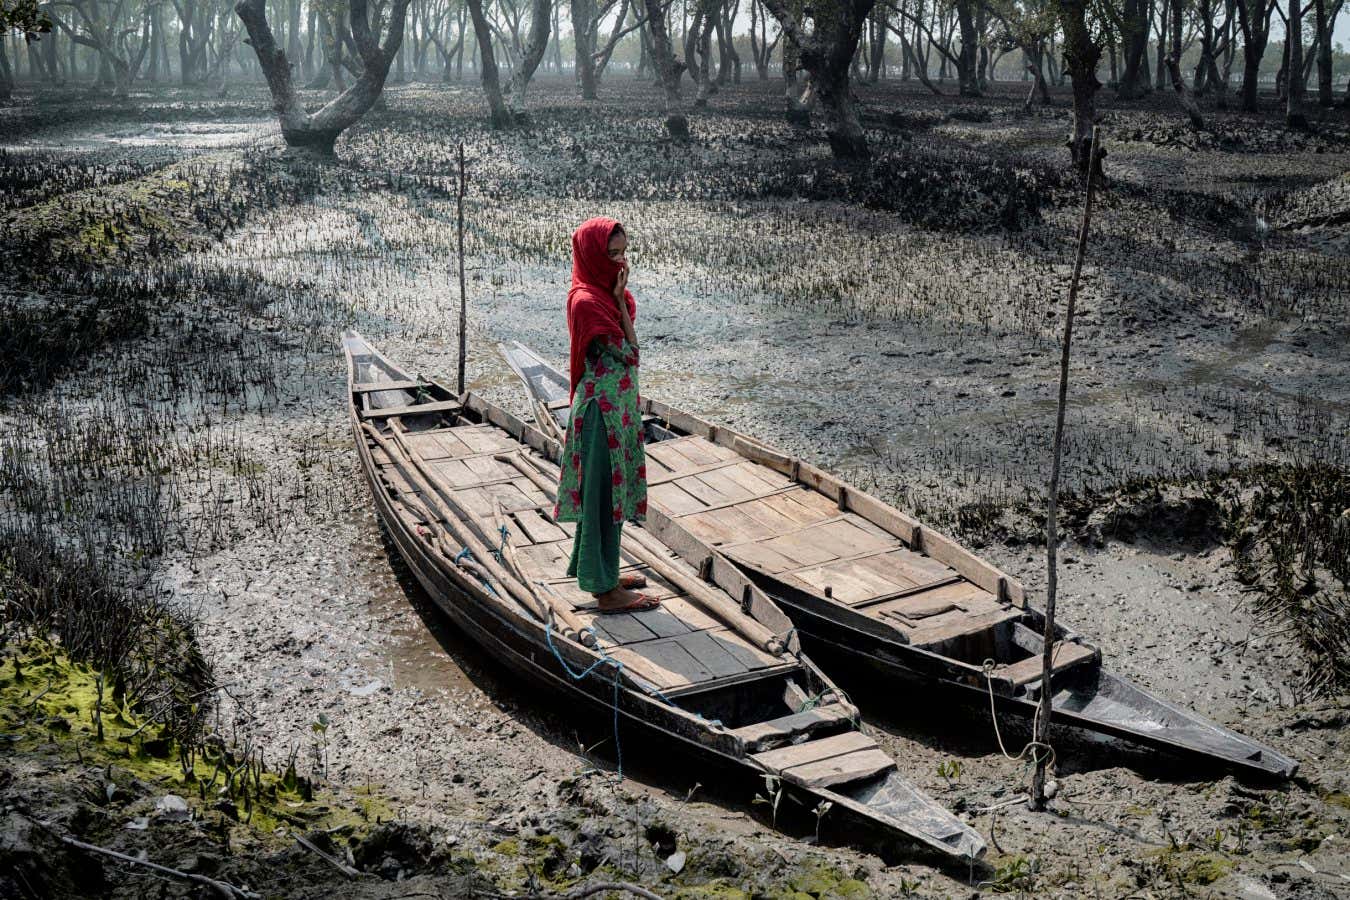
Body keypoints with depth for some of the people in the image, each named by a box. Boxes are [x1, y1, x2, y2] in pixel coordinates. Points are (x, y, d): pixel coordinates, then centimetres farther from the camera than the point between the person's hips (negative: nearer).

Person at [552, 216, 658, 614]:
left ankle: (598, 569, 33)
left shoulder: (606, 292, 7)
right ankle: (606, 590, 10)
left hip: (618, 404, 10)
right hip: (603, 408, -9)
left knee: (605, 488, 19)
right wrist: (621, 301, -17)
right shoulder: (586, 302, -21)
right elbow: (627, 353, -18)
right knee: (604, 491, -1)